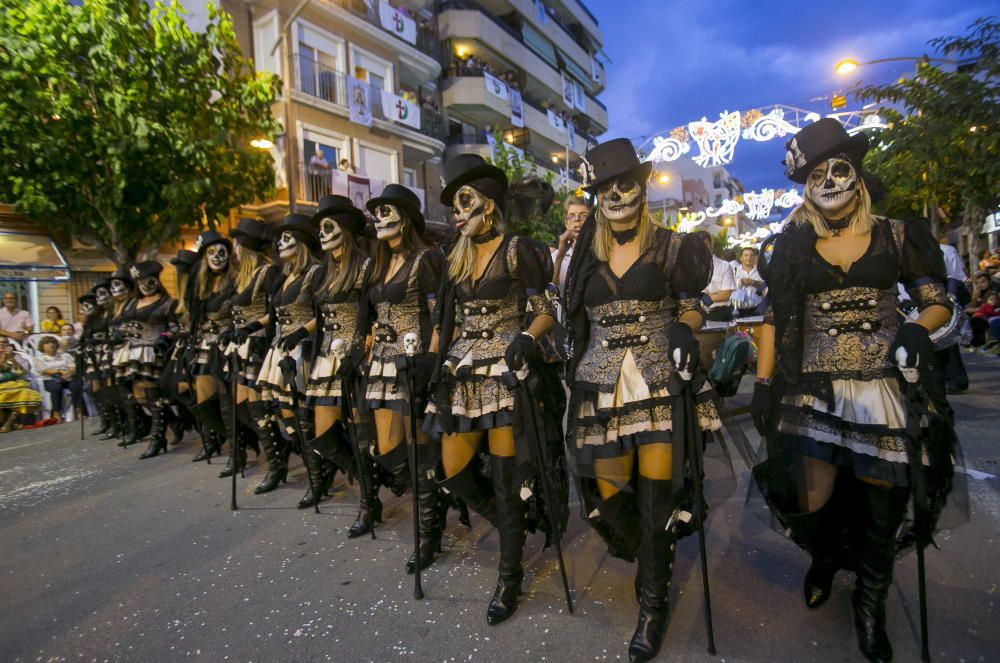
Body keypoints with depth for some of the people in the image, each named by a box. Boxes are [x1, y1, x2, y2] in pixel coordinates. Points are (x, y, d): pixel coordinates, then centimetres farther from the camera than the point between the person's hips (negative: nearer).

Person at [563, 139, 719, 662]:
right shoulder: (585, 254, 10)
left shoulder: (670, 246, 4)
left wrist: (684, 329, -13)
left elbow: (690, 305, 6)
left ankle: (653, 606, 19)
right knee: (609, 493, 5)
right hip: (602, 387, 2)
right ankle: (652, 562, 39)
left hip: (660, 382, -2)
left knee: (656, 496, -4)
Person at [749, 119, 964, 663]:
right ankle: (825, 556, 32)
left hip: (883, 389, 1)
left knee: (880, 505, 6)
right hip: (814, 389, 0)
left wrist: (919, 328, -13)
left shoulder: (895, 236, 6)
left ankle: (870, 603, 33)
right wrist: (763, 382, 1)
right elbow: (774, 318, 6)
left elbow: (938, 302, 10)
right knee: (810, 504, -6)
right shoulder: (794, 246, 6)